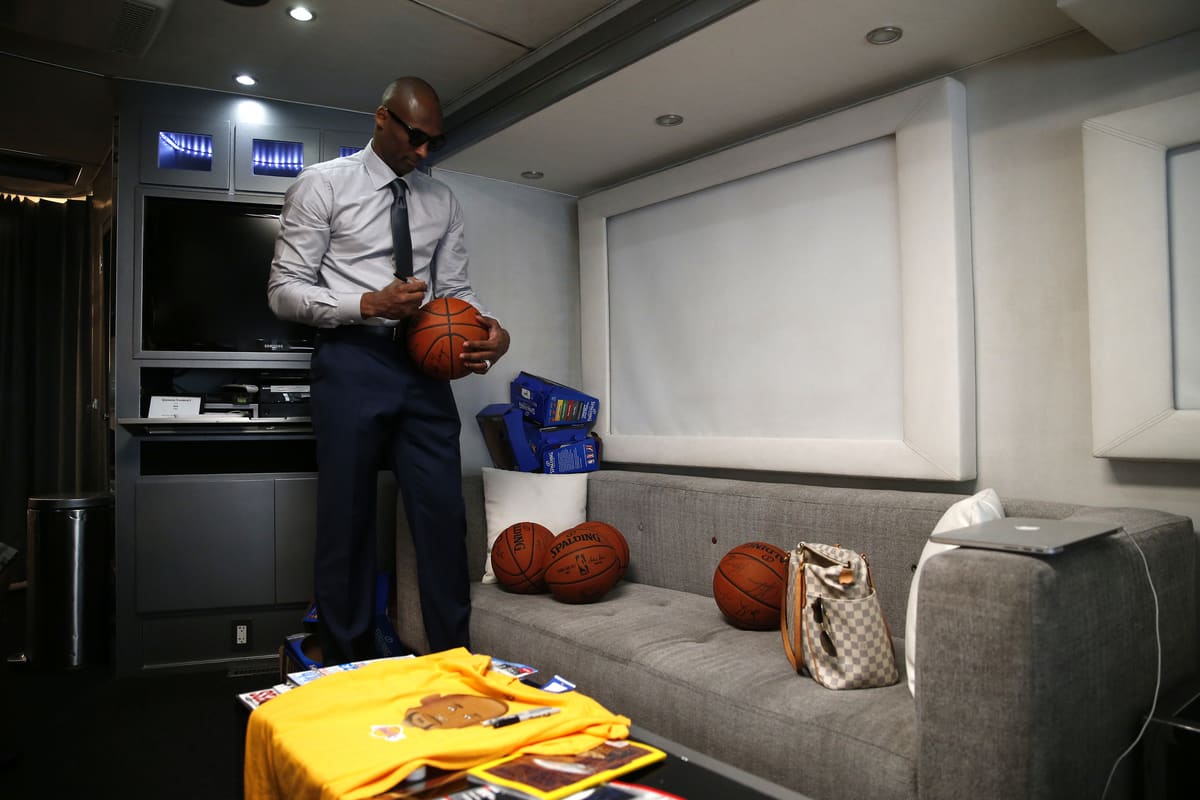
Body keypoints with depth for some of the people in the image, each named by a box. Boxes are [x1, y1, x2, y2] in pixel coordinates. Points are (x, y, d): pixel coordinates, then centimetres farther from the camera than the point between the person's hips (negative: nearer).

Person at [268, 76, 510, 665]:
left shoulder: (441, 201, 15)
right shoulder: (322, 185, 2)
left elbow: (455, 289, 13)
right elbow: (285, 290, -3)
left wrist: (489, 328, -9)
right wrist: (370, 304, -19)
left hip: (424, 368, 4)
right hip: (352, 363, -3)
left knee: (444, 517, 1)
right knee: (347, 522, 3)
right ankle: (345, 676, 18)